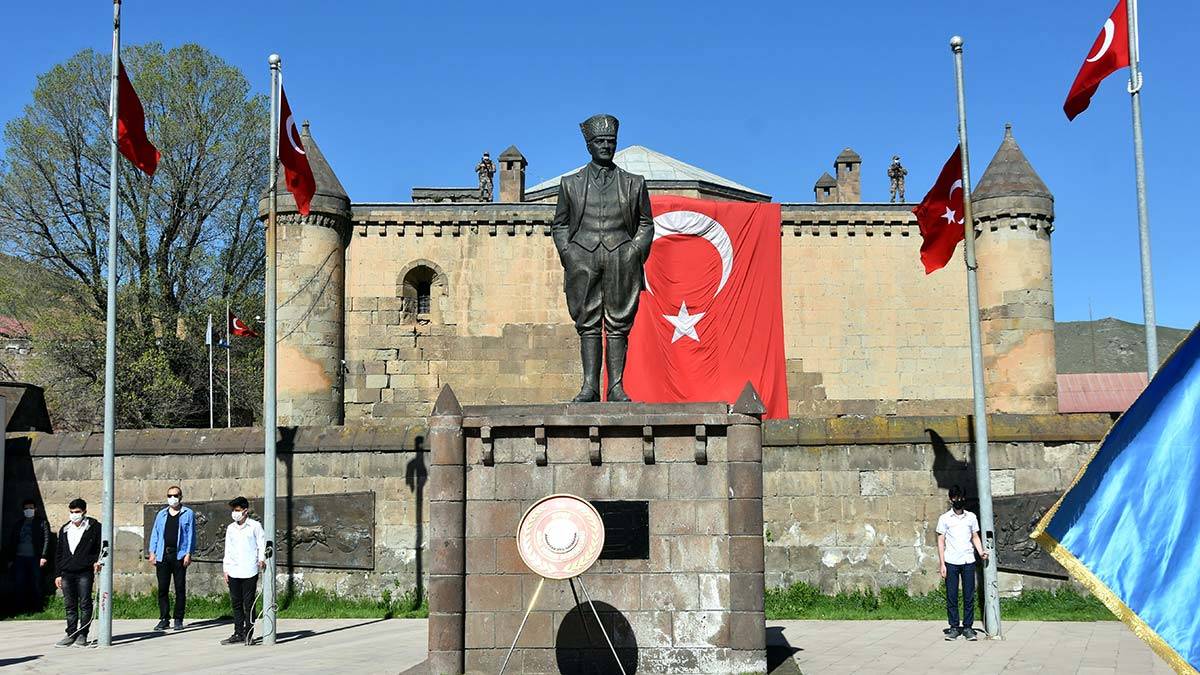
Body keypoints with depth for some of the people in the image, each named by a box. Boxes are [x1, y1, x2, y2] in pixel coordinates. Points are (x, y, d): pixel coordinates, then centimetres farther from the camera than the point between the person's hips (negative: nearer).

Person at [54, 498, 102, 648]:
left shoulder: (94, 527, 2)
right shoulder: (64, 530, 16)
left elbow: (102, 547, 2)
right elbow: (59, 553, 19)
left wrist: (97, 561, -16)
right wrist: (58, 574, 14)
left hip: (85, 573, -5)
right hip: (67, 574, 5)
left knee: (85, 604, -4)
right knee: (70, 606, 7)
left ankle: (82, 635, 1)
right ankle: (71, 634, 12)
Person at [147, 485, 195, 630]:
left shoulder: (188, 514, 4)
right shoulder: (161, 514, 15)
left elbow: (191, 535, 0)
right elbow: (155, 534, 15)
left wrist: (188, 553, -8)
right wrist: (152, 552, 5)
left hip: (179, 555, -3)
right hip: (162, 555, 3)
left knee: (180, 588, 1)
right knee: (162, 588, 3)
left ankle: (178, 620, 7)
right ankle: (164, 619, 10)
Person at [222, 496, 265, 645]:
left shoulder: (254, 526, 0)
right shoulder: (230, 528, 14)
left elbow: (261, 544, -1)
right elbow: (228, 550, 17)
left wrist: (261, 559, -17)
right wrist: (226, 569, 13)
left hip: (249, 571, -5)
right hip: (233, 572, 5)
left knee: (248, 604, -2)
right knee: (236, 604, 7)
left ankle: (248, 633, 4)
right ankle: (238, 634, 13)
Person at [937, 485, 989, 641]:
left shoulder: (971, 517, 10)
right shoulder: (944, 518, 4)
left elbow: (975, 537, 15)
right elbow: (941, 541, 4)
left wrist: (981, 552, -5)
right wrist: (942, 564, -3)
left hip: (968, 562, 1)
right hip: (951, 563, -1)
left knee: (969, 597, 1)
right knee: (951, 597, 0)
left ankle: (968, 627, 7)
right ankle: (954, 628, 7)